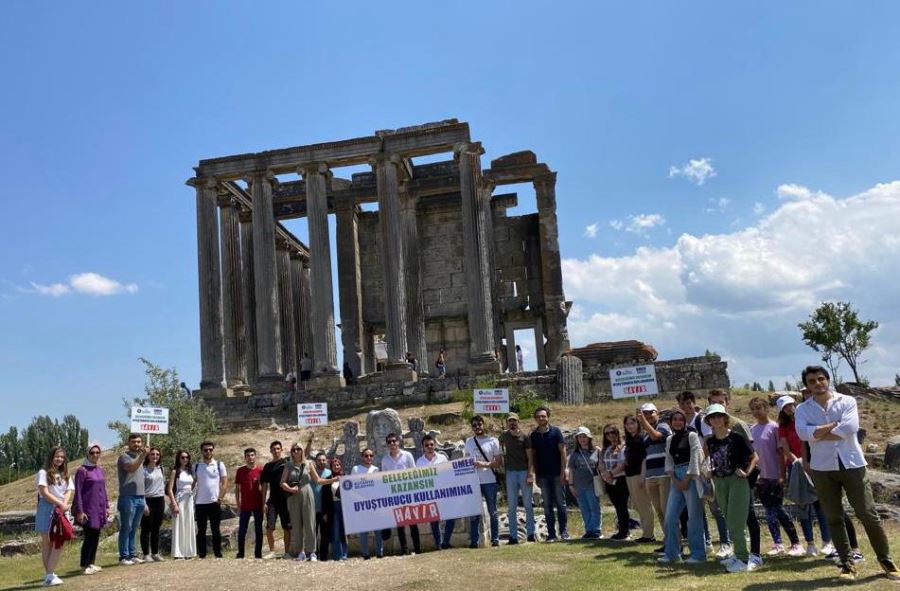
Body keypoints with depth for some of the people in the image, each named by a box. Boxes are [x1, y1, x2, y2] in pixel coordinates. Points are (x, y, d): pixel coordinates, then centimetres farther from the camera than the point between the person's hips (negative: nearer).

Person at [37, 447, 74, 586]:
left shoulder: (65, 474, 17)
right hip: (47, 510, -4)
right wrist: (60, 504, -13)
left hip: (61, 511, 5)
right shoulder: (44, 472, 0)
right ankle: (48, 575, 2)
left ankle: (50, 574, 0)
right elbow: (44, 493, -10)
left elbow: (69, 491, 8)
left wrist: (65, 505, -12)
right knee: (47, 542, 0)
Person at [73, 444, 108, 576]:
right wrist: (79, 511, -15)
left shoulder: (100, 469, 10)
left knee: (96, 536, 11)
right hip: (88, 509, -7)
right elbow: (78, 492, -12)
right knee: (89, 537, -4)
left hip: (99, 509, 7)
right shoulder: (82, 470, -10)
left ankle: (91, 563, 21)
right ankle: (85, 566, 5)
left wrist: (106, 506, 14)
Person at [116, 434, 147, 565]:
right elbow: (131, 468, -27)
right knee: (126, 529, -3)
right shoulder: (124, 457, -6)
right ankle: (123, 557, 2)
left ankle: (132, 555, 16)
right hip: (128, 497, -7)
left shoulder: (139, 457, 18)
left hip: (140, 497, 7)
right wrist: (142, 456, -40)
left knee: (133, 529, 11)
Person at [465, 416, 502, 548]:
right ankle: (474, 541, 8)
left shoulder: (493, 441, 0)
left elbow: (498, 462, -3)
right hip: (473, 481, 3)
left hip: (489, 481, -2)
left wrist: (484, 464, -17)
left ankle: (495, 539, 11)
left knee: (493, 512, 5)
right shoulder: (469, 441, 10)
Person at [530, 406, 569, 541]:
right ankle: (551, 534, 9)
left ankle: (564, 531, 9)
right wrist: (535, 474, 5)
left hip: (557, 474, -3)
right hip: (543, 475, 3)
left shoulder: (556, 431, -1)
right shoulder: (533, 435, 7)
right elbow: (533, 455, 9)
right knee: (547, 505, 5)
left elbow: (562, 451, -4)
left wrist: (563, 471, -10)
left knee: (561, 503, 2)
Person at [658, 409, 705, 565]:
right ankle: (672, 553, 13)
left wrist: (687, 479, -12)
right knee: (670, 515, 4)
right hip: (676, 478, 6)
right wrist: (675, 480, -2)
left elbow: (696, 458, -9)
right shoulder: (669, 439, 14)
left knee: (694, 516, -4)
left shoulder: (692, 435, -3)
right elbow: (668, 461, 11)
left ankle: (698, 553, 5)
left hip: (692, 476, -6)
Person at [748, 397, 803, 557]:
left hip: (775, 476, -6)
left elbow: (780, 452, -9)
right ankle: (778, 544, 17)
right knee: (769, 511, 9)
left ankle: (796, 543, 5)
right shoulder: (752, 429, 8)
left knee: (778, 509, -5)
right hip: (761, 477, 6)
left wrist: (782, 475, -12)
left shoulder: (774, 427, -9)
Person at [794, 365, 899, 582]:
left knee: (868, 514, 1)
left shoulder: (847, 401, 0)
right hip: (822, 469, 2)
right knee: (834, 518, 5)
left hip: (852, 464, -1)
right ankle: (847, 564, 15)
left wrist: (817, 434, -10)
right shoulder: (802, 409, 4)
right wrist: (835, 424, -12)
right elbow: (804, 433, -15)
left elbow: (850, 428, -17)